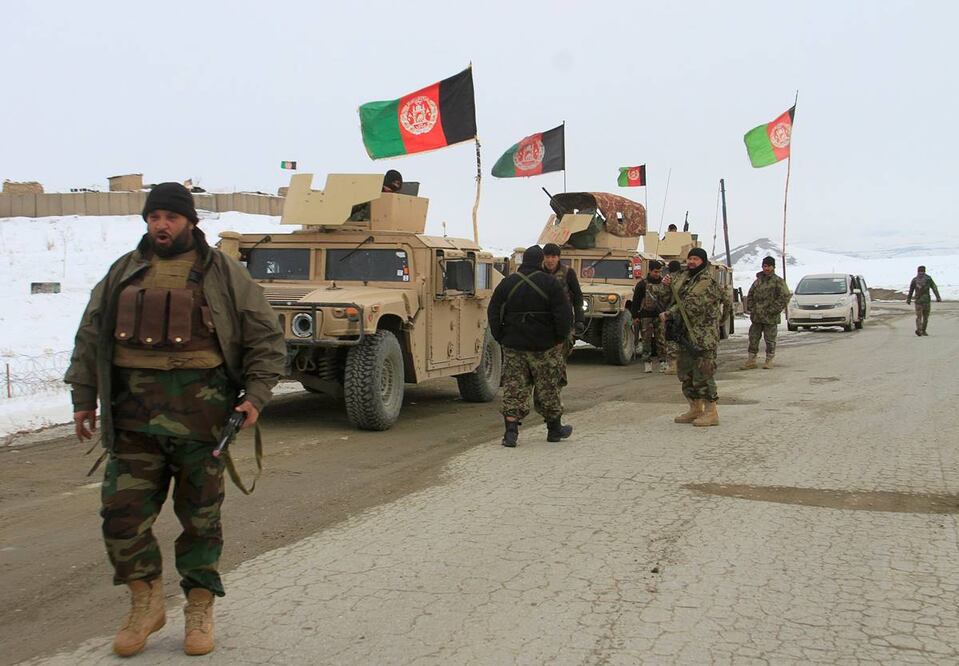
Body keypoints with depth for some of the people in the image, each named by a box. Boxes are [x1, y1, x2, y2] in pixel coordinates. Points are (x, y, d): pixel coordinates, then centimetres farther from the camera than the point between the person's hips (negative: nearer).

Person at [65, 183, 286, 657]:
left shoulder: (223, 274, 5)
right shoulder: (123, 273, 13)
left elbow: (267, 338, 5)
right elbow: (89, 337, 19)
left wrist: (256, 394, -6)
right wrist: (83, 398, 13)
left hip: (200, 409, -2)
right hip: (133, 409, 3)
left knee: (200, 513, 4)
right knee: (122, 511, 0)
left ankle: (200, 609, 19)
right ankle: (145, 604, 20)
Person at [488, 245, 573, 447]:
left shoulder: (507, 284, 3)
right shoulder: (550, 283, -7)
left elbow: (493, 314, 4)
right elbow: (564, 314, -10)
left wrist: (502, 339, 9)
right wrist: (561, 338, 1)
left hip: (513, 346, 2)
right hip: (545, 347, -2)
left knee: (513, 388, 4)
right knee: (548, 388, 10)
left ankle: (511, 431, -6)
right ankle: (555, 429, 24)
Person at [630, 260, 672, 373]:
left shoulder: (664, 283, 9)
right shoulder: (642, 284, -2)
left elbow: (669, 299, 18)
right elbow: (635, 301, -2)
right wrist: (635, 316, -5)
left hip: (660, 316, 3)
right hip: (646, 316, -2)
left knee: (661, 340, -1)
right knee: (646, 340, 1)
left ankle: (663, 362, 2)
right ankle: (647, 362, 6)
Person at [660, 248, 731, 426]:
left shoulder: (708, 282, -12)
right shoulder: (683, 279, 11)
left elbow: (726, 301, -6)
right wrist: (668, 314, 1)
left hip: (704, 336, -9)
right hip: (686, 334, 9)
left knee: (703, 373, -7)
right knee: (685, 372, 13)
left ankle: (711, 412, 0)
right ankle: (695, 409, 23)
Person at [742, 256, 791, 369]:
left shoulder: (778, 281, -4)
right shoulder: (758, 281, 13)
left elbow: (785, 297, -11)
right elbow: (750, 295, 21)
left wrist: (773, 310, -14)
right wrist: (750, 308, 6)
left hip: (770, 318, -5)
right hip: (756, 317, 5)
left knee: (770, 340, 3)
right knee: (753, 338, 6)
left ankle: (769, 360, 13)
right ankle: (751, 361, 12)